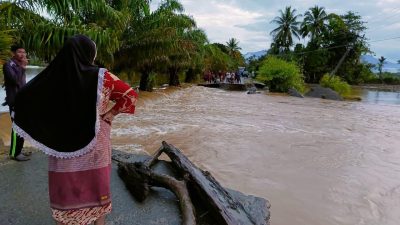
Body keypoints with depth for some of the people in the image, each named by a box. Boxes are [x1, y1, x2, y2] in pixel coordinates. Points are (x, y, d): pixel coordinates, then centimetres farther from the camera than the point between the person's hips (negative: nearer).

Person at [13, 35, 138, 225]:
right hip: (94, 147, -1)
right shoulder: (99, 76, -12)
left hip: (62, 145, 2)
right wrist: (110, 113, -2)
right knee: (96, 189, 17)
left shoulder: (52, 77, -5)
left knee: (65, 192, 16)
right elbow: (130, 95, -12)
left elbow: (23, 97, 1)